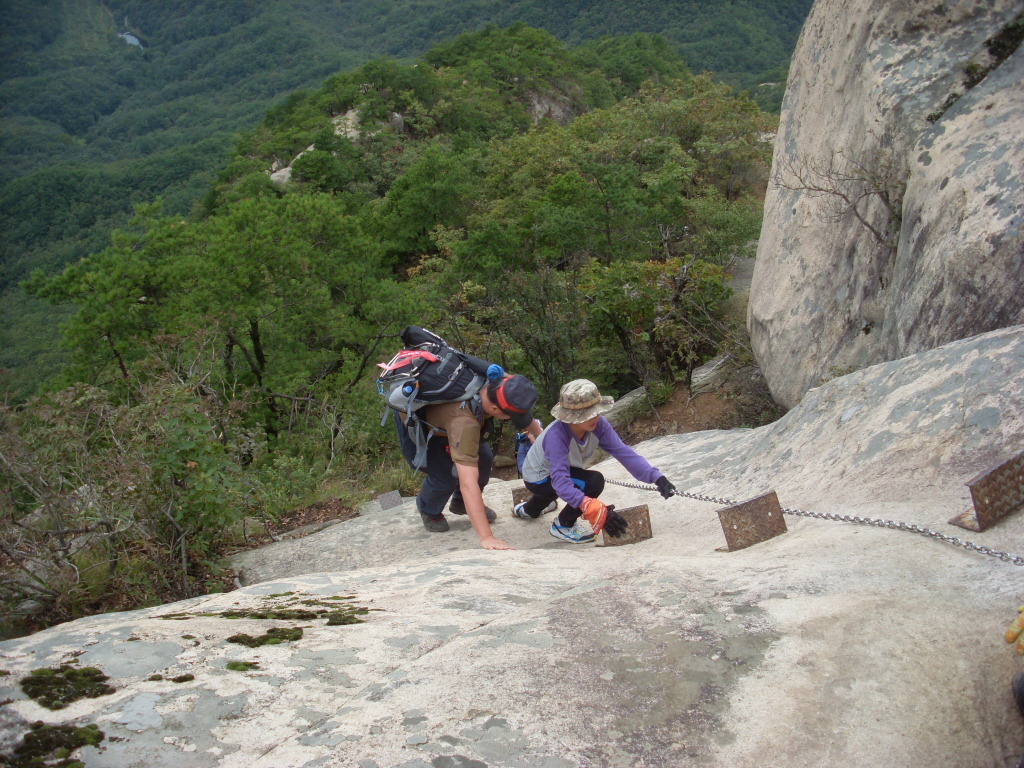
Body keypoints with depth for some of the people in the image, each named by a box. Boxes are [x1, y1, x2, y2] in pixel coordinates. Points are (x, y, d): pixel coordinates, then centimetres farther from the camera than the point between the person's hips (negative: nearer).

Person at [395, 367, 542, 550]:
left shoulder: (499, 380, -30)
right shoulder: (464, 422, -48)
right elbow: (468, 483, -51)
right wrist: (486, 537, -53)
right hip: (415, 424, -6)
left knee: (483, 458, -4)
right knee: (446, 476, -18)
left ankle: (461, 504, 27)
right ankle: (429, 510, 19)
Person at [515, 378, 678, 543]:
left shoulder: (599, 425, -26)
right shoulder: (556, 435, -42)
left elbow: (624, 452, -27)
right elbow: (559, 480, -48)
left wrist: (657, 478, -39)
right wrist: (594, 509, -58)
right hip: (538, 479, -7)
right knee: (594, 481, -28)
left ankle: (528, 509, 71)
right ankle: (563, 526, -5)